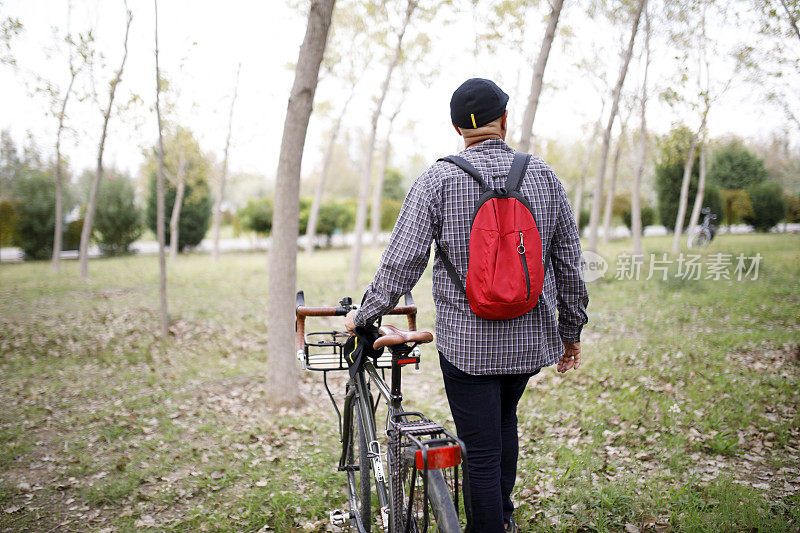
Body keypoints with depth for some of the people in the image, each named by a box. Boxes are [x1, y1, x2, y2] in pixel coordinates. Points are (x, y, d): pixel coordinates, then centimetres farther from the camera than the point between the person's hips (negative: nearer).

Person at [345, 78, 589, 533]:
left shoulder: (437, 180, -10)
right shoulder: (545, 176, 0)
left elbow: (401, 263, -12)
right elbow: (569, 265, 4)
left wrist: (363, 316, 2)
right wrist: (571, 330, 15)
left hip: (466, 341, -5)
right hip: (531, 339, 5)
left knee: (482, 452, 4)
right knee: (505, 419, 28)